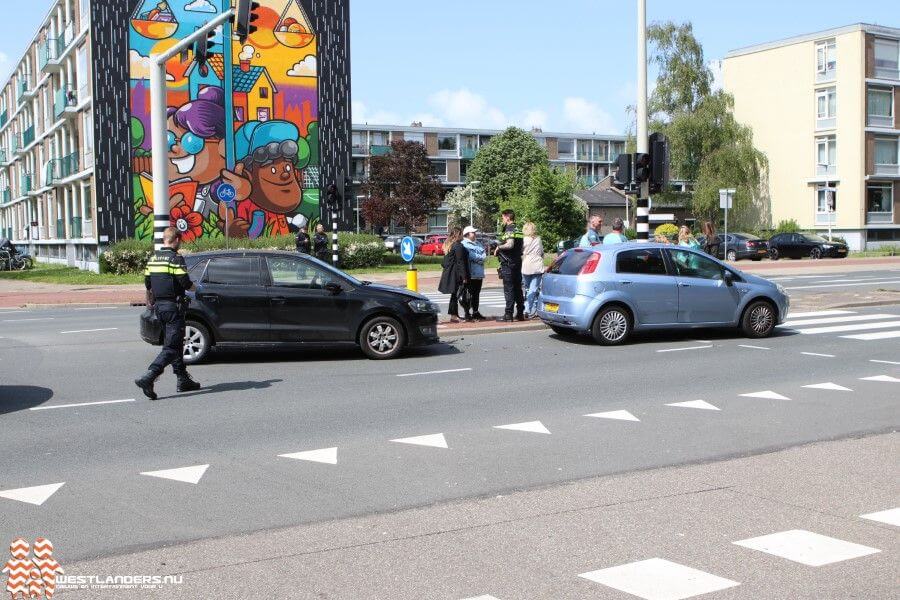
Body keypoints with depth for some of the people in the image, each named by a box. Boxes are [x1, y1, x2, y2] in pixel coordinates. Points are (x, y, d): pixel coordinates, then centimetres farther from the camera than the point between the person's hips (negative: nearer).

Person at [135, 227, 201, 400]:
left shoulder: (153, 258, 11)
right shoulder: (176, 258, -13)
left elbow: (147, 283, 16)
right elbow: (185, 283, -19)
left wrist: (150, 301, 32)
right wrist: (193, 286, 4)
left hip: (159, 305, 8)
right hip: (173, 305, -8)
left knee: (174, 342, 18)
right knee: (172, 347, -8)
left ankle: (183, 380, 23)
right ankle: (148, 378, -20)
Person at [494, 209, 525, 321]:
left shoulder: (509, 230, -14)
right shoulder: (518, 231, 15)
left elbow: (510, 244, -30)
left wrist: (498, 247, -14)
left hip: (508, 264, -9)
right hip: (518, 262, 9)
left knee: (509, 290, -6)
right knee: (518, 289, 12)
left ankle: (508, 314, -6)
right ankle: (520, 313, 16)